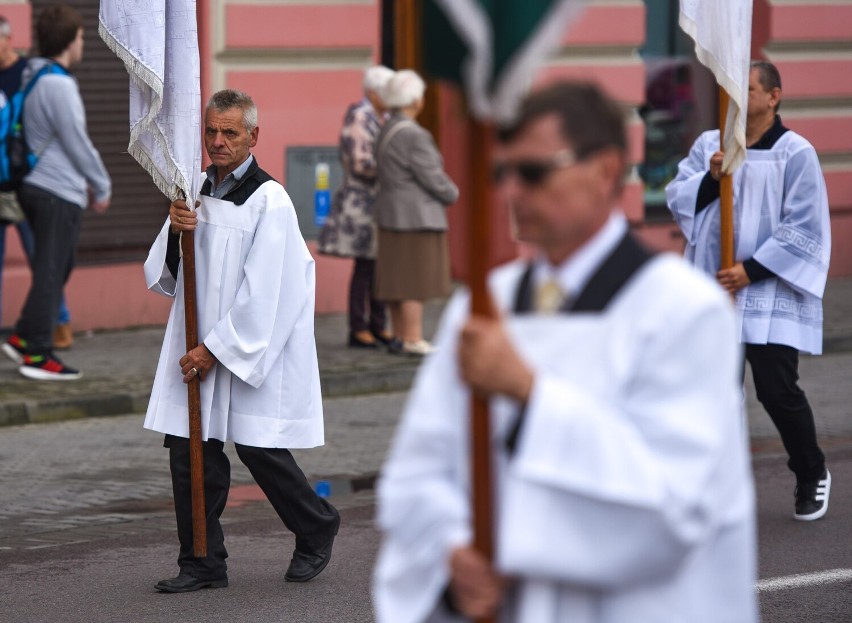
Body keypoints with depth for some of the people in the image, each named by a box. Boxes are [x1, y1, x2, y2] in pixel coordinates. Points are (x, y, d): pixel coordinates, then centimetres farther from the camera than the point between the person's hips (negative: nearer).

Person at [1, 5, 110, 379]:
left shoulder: (33, 79, 12)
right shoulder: (59, 86, -18)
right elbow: (77, 143, -15)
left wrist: (86, 181, 21)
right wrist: (102, 186, -1)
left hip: (37, 188, 9)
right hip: (59, 193, -9)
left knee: (55, 271, 17)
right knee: (51, 274, -3)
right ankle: (36, 355, 0)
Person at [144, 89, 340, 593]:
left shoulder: (269, 201, -12)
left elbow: (261, 294, -15)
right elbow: (162, 276, 8)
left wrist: (215, 349, -16)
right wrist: (173, 232, -12)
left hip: (252, 351, -6)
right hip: (198, 347, 6)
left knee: (260, 450, 2)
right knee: (189, 452, 2)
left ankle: (317, 530, 26)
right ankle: (204, 563, 11)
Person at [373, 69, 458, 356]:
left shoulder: (387, 130, 10)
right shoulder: (413, 135, -19)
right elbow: (431, 176, -17)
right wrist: (452, 194, 2)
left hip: (393, 213, 10)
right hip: (416, 214, -10)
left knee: (399, 278, 12)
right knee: (415, 279, -6)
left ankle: (400, 337, 17)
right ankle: (412, 340, -4)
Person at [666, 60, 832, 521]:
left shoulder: (795, 153, -5)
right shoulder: (709, 144, 8)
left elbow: (803, 229, -8)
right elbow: (677, 198, 3)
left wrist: (752, 270, -14)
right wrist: (710, 177, -15)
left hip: (769, 293, -4)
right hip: (712, 289, 4)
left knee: (777, 391, -5)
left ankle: (812, 476, 18)